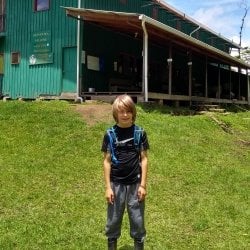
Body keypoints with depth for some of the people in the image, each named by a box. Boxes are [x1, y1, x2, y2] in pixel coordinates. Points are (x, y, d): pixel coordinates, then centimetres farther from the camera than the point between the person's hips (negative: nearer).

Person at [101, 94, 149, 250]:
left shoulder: (140, 133, -3)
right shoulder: (110, 134, -3)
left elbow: (144, 159, 0)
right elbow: (107, 161, -1)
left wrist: (143, 185, -4)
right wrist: (108, 187, -4)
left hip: (135, 184, 0)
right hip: (116, 184, 0)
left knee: (138, 221, 8)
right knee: (113, 220, 10)